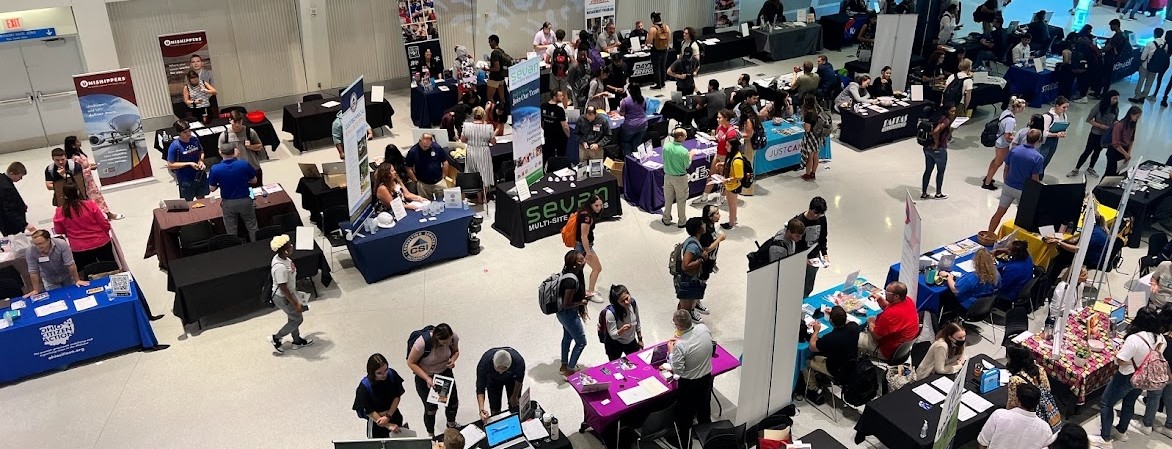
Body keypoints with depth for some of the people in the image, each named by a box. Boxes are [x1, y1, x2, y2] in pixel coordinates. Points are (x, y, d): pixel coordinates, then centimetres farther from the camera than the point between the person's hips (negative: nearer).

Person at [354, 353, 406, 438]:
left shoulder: (392, 375, -17)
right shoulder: (364, 387, -25)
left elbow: (397, 397, -7)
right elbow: (369, 411, -20)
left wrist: (388, 416, -17)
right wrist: (388, 425, -21)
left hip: (393, 414, 3)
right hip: (376, 420, -3)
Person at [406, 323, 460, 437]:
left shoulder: (453, 337, -23)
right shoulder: (423, 342, -37)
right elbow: (411, 363, -22)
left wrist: (453, 360, -22)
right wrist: (427, 378, -28)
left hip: (445, 372, 4)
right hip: (424, 376, -4)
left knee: (453, 402, 12)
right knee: (431, 408, 6)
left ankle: (451, 426, 46)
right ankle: (431, 435, 36)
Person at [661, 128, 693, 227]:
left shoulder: (666, 146, -12)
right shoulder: (684, 151, -25)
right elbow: (687, 165, -10)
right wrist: (691, 155, 7)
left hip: (668, 176, 4)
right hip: (680, 178, -4)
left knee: (668, 198, 20)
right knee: (681, 200, 14)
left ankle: (666, 219, 32)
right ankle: (682, 221, 26)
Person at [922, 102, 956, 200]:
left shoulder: (940, 117, 6)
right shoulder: (946, 120, -19)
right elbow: (935, 131, -35)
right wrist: (937, 143, -20)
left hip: (928, 148, 8)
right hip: (939, 150, -8)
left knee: (928, 171, 16)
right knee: (940, 172, 13)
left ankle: (923, 194, 24)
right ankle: (938, 194, 27)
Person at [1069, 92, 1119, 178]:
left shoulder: (1115, 109, -6)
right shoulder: (1099, 107, -18)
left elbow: (1115, 120, 9)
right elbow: (1088, 119, -14)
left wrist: (1116, 123, -14)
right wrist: (1100, 125, -22)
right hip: (1095, 134, -4)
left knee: (1097, 152, 19)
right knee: (1087, 151, 2)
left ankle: (1090, 169, 36)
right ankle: (1076, 170, 12)